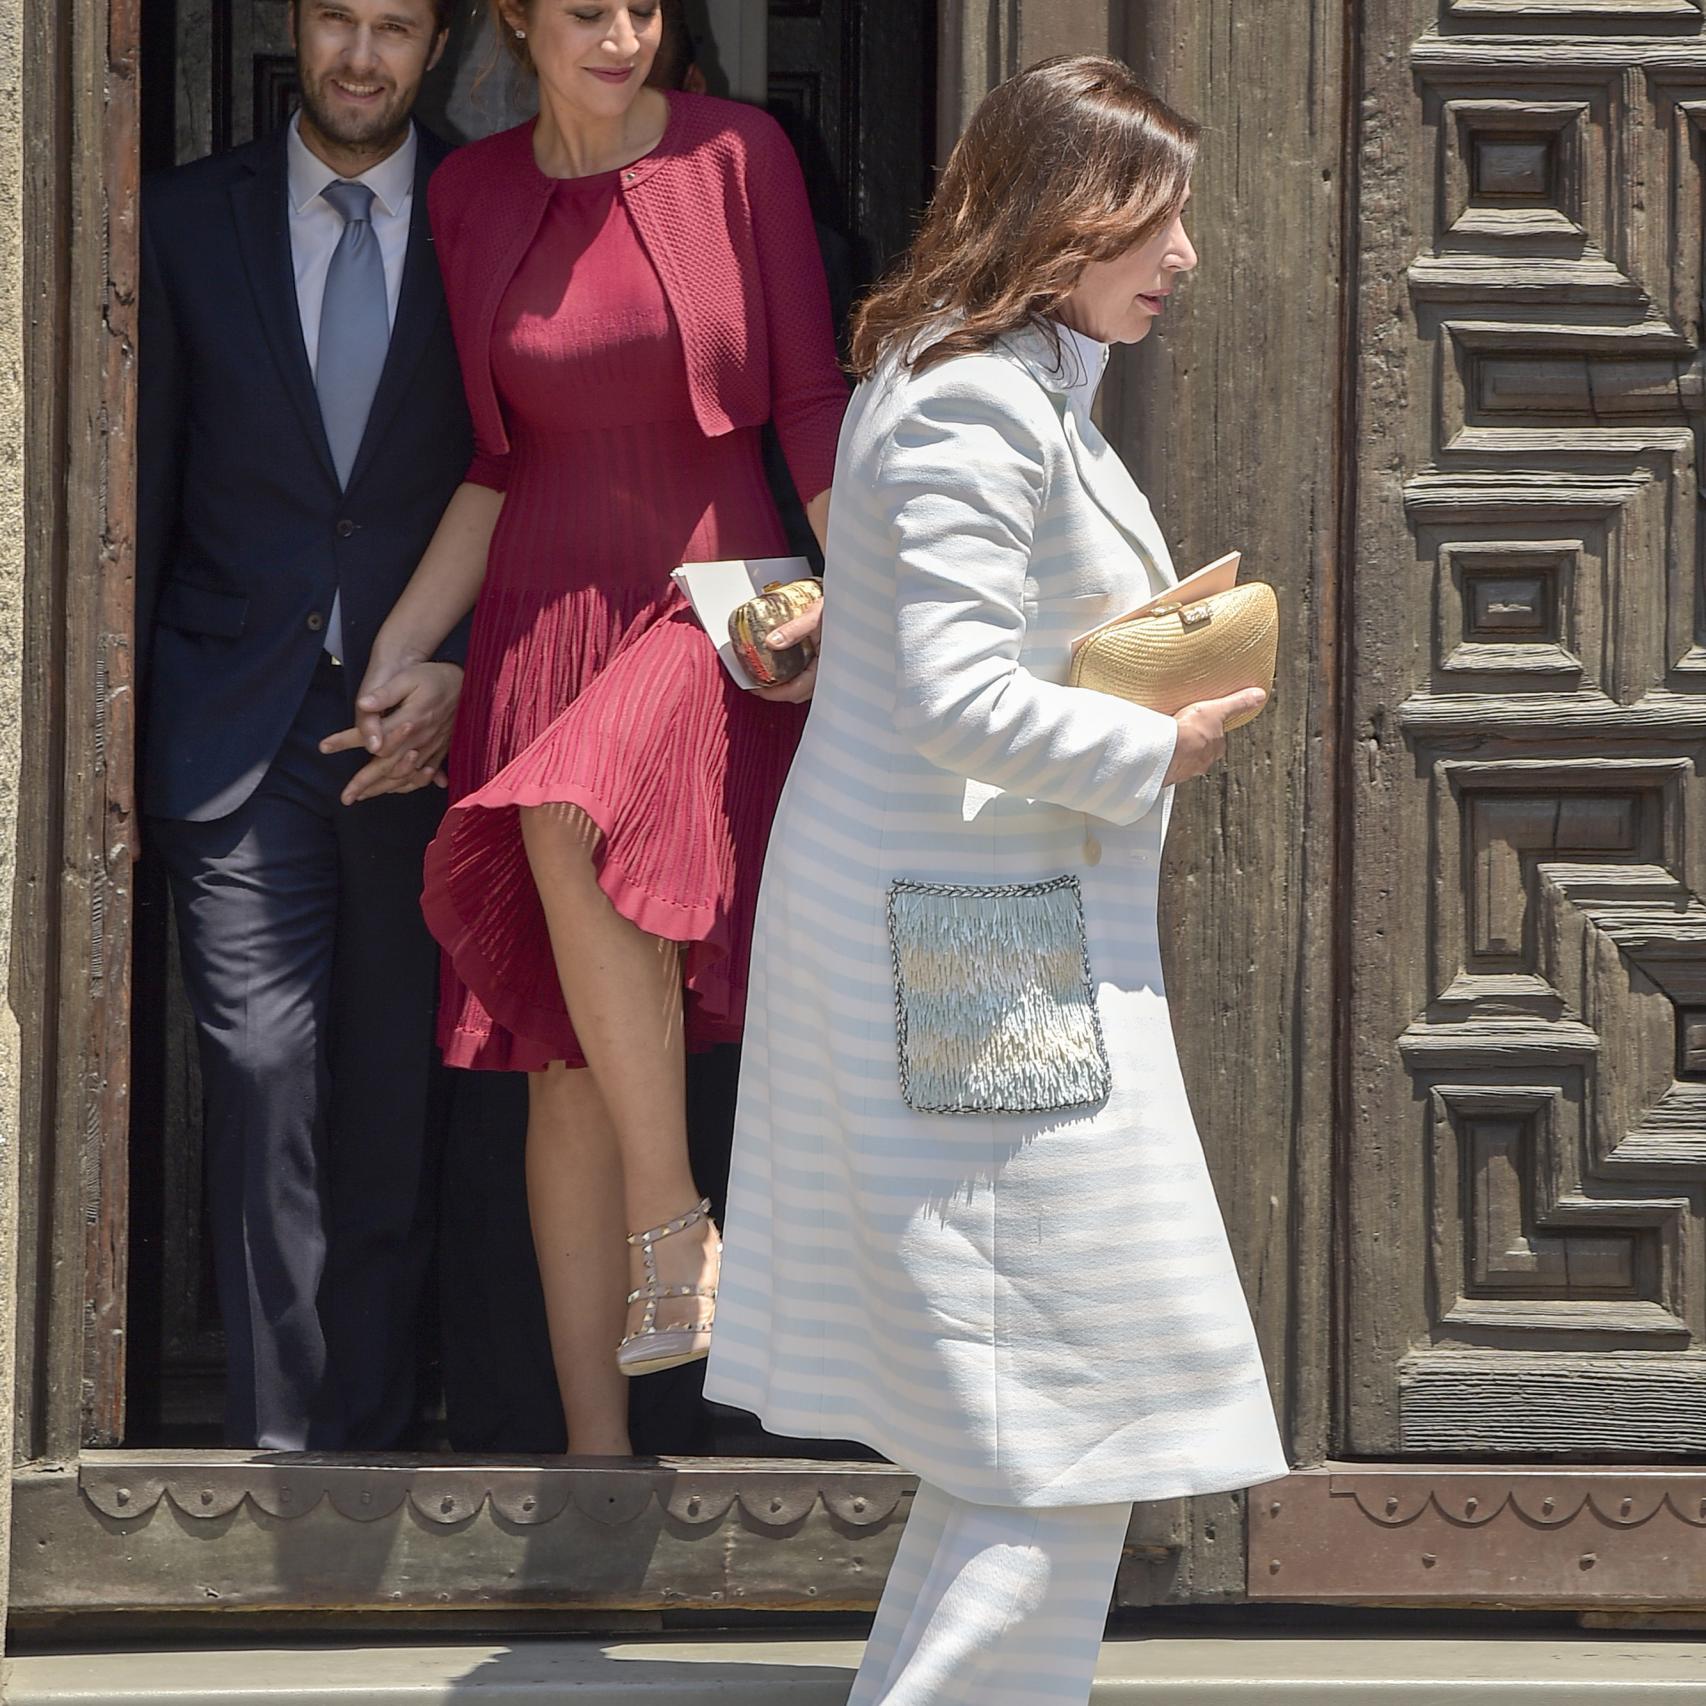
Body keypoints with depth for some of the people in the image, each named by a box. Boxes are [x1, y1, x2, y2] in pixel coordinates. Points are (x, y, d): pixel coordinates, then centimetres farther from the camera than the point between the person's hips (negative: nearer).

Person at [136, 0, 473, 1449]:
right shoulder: (189, 221, 7)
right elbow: (143, 496, 7)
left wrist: (465, 672, -9)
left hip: (423, 727, 0)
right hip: (237, 733, 0)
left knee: (394, 1100, 3)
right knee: (264, 1077, -8)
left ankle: (367, 1446, 11)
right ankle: (276, 1452, -4)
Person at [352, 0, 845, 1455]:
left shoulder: (736, 154, -1)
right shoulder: (472, 196, 7)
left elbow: (812, 401, 0)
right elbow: (495, 467, 13)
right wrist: (391, 662, 10)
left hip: (716, 613, -3)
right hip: (543, 624, 3)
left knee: (574, 821, -35)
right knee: (565, 1060, 0)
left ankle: (675, 1229, -23)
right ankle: (597, 1444, 5)